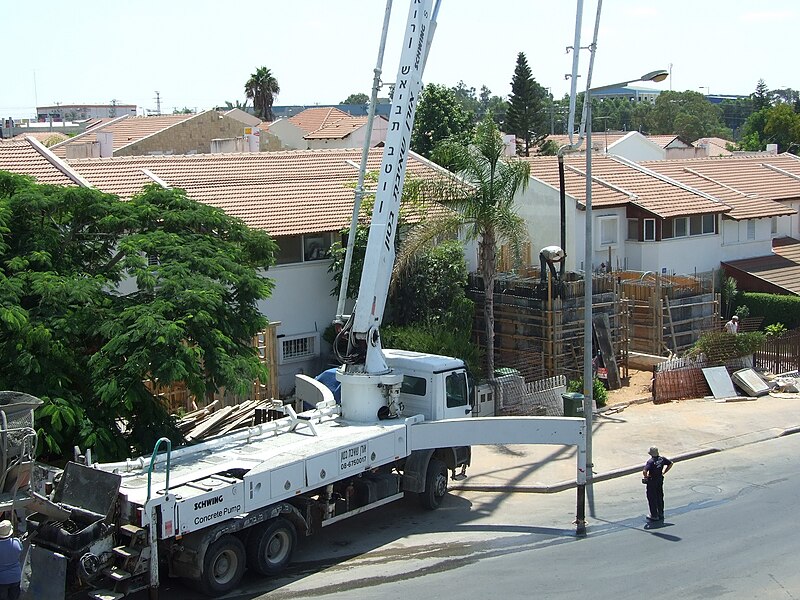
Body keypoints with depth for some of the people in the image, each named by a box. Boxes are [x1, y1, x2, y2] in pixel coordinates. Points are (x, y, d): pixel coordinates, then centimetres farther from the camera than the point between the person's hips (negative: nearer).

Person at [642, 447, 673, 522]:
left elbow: (644, 471, -36)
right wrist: (664, 472, 12)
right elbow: (670, 463, 10)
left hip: (652, 482, -7)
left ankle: (654, 516, 11)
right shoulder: (662, 459, -5)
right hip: (660, 480, 7)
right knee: (660, 497, 20)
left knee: (652, 498, 6)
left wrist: (646, 476, -14)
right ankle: (661, 513, 30)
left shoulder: (650, 461, -25)